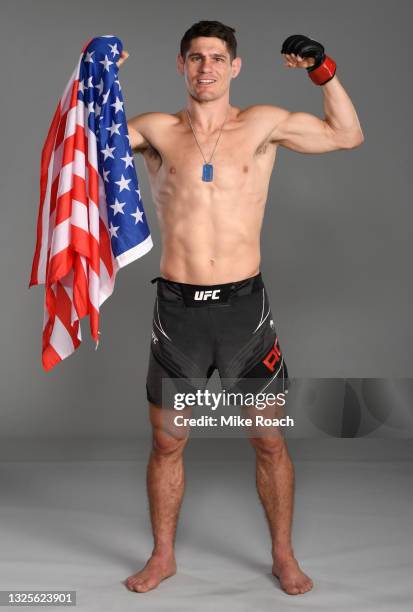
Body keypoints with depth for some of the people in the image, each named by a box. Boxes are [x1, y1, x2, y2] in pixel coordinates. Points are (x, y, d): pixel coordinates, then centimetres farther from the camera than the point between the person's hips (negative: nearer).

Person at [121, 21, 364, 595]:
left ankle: (284, 555, 28)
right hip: (177, 308, 1)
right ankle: (163, 555, 31)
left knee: (269, 440, 8)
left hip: (244, 305, 0)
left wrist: (324, 71, 1)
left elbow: (348, 135, 12)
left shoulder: (263, 124, 4)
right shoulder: (157, 131, 4)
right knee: (167, 443, 11)